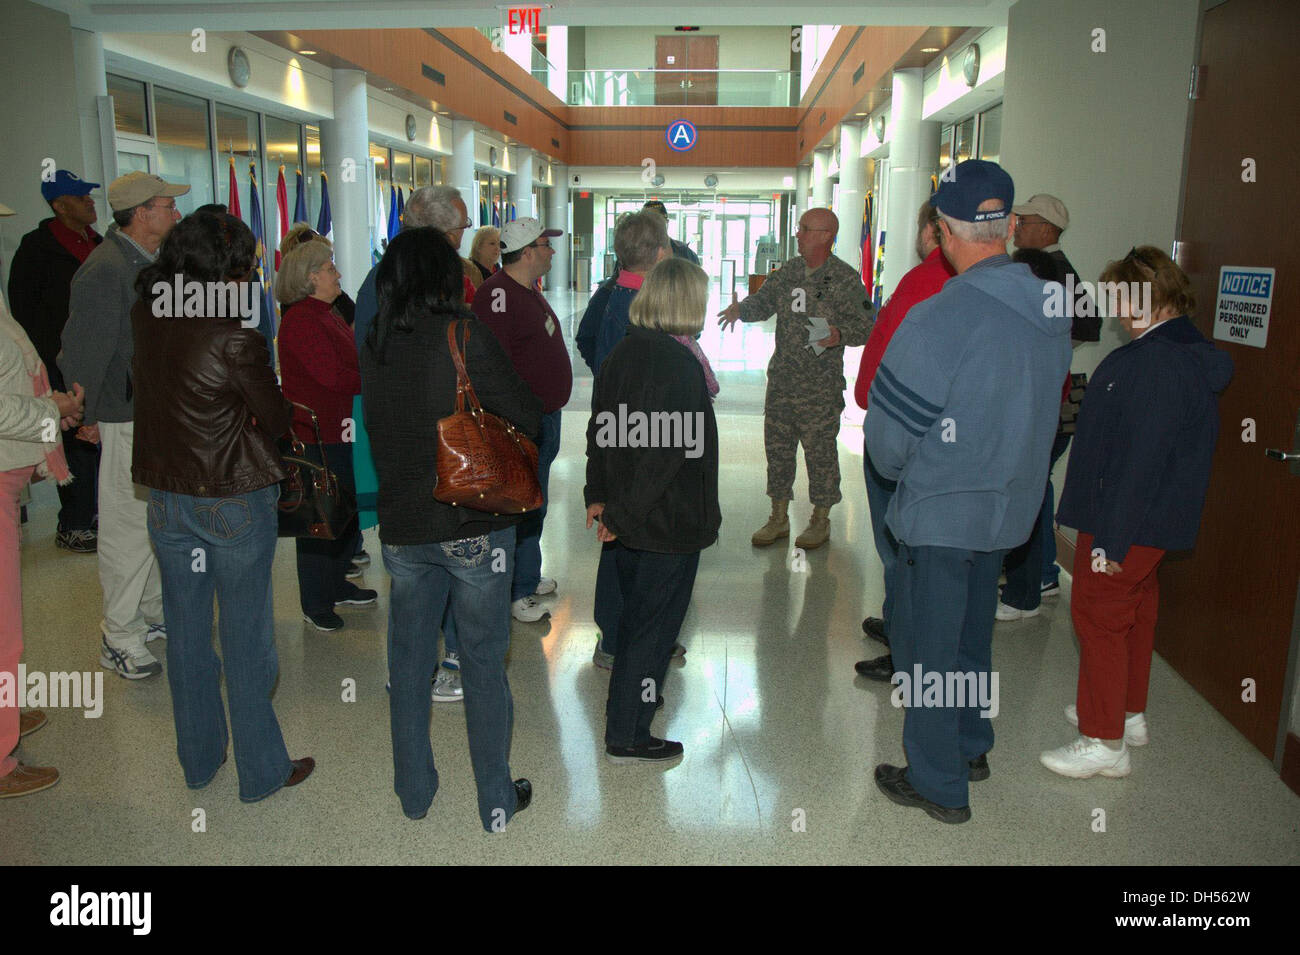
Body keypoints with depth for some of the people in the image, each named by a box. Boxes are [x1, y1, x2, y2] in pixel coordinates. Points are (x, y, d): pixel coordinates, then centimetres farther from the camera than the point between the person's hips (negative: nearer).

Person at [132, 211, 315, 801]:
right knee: (246, 638, 7)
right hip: (235, 500, -6)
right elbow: (276, 418, -10)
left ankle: (198, 762, 32)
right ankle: (261, 770, 20)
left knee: (186, 632, 17)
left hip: (165, 497, 6)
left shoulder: (144, 318, -2)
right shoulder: (235, 338, -21)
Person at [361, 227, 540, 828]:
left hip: (401, 526, 4)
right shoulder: (464, 335, -12)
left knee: (408, 663, 17)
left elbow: (376, 427, 10)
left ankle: (414, 793, 30)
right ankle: (497, 803, 20)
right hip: (474, 525, -4)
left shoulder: (373, 346, 3)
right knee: (483, 665, 8)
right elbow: (527, 419, -11)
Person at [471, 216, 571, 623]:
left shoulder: (529, 291, 15)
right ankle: (518, 592, 7)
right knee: (523, 507, -3)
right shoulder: (497, 294, -18)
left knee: (534, 504, 18)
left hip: (545, 417, 10)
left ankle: (528, 577, 31)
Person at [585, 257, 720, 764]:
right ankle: (627, 736, 15)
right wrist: (625, 513, -19)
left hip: (628, 519, 8)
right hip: (669, 521, -8)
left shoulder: (621, 354, 4)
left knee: (636, 613, 24)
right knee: (654, 622, 5)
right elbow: (665, 450, -25)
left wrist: (598, 495, 11)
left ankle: (636, 697, 43)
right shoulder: (679, 363, -21)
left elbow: (600, 430, 9)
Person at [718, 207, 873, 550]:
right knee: (777, 445, 11)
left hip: (820, 386, -6)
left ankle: (820, 520, 18)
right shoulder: (790, 270, 10)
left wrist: (839, 335, -27)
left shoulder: (845, 278, -7)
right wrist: (741, 309, -3)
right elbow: (763, 300, 18)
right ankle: (778, 518, 24)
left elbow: (866, 326, -8)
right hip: (781, 379, 6)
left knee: (820, 450, 2)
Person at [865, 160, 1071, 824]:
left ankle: (939, 785, 23)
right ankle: (971, 745, 41)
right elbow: (1043, 410, 10)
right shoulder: (1050, 312, -2)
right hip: (1010, 505, 7)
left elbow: (888, 433, -18)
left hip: (940, 513, -7)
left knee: (925, 647, 9)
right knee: (970, 633, 24)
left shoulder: (937, 320, -25)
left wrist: (897, 471, 3)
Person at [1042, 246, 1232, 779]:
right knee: (1135, 612, 20)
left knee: (1099, 615, -2)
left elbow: (1139, 460, -27)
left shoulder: (1156, 364, -23)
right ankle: (1129, 714, 36)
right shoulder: (1190, 354, 10)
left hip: (1129, 521, -10)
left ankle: (1104, 742, 6)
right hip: (1158, 522, 10)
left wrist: (1112, 538, -23)